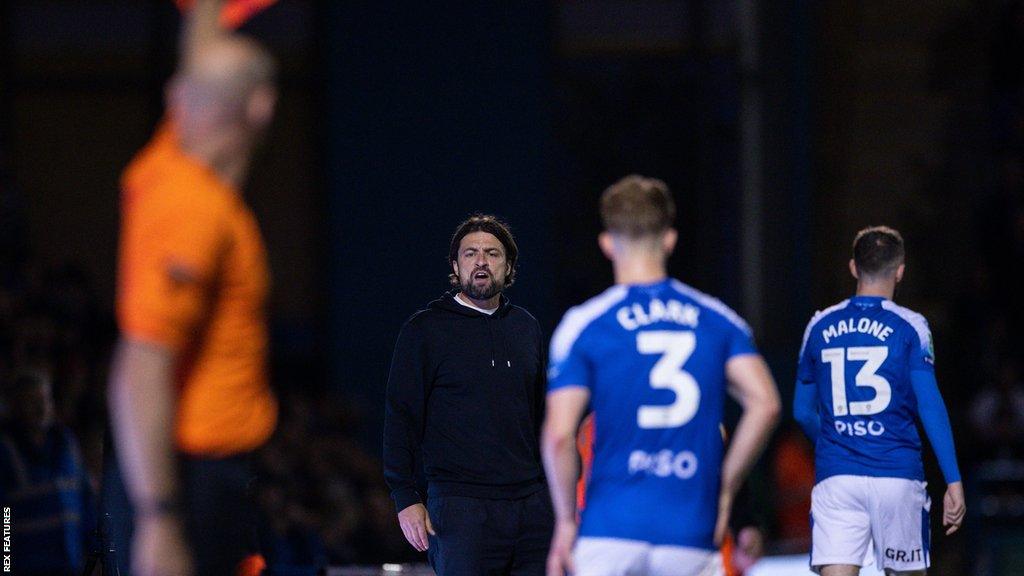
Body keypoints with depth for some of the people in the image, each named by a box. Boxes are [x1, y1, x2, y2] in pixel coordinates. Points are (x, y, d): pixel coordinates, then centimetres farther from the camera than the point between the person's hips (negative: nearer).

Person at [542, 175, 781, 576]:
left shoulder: (584, 325, -1)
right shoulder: (718, 320, 7)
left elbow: (559, 434, -10)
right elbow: (765, 404, -6)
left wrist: (565, 520, 2)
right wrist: (724, 489, 4)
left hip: (610, 534, -2)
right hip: (691, 536, 2)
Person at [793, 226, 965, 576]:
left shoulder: (820, 327, 9)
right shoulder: (909, 327, -1)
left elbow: (803, 412, 17)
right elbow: (930, 407, -7)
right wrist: (953, 482, -6)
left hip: (835, 478, 1)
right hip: (897, 477, -1)